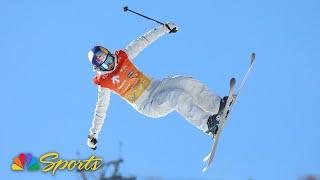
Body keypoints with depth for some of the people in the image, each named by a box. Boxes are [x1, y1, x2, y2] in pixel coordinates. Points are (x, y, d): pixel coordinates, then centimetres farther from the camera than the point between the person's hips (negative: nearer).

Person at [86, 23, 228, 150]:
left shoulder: (122, 56, 0)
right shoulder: (104, 83, -9)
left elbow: (143, 42, 5)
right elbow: (101, 110, -1)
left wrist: (165, 28, 6)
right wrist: (93, 134, 2)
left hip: (154, 86, 6)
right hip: (147, 106, -5)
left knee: (188, 83, -17)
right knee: (179, 96, -29)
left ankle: (218, 105, -13)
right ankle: (208, 125, -27)